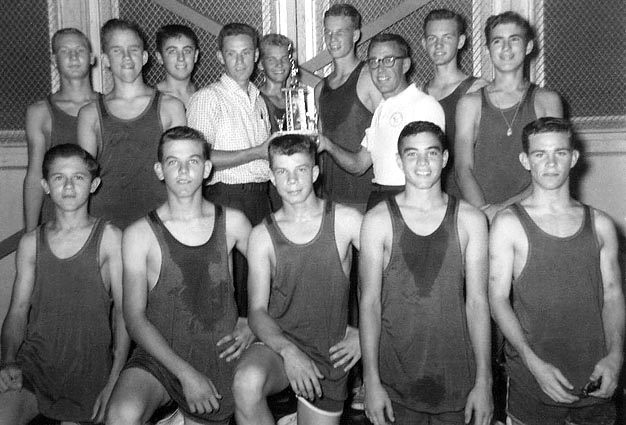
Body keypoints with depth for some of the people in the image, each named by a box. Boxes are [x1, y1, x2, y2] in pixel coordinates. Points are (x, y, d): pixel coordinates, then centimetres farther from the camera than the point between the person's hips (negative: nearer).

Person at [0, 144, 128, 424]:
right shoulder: (30, 243, 9)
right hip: (33, 365, 2)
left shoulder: (109, 238, -2)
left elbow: (123, 311, -4)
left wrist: (114, 384, -12)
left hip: (89, 372, -2)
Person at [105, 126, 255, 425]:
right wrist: (185, 372, -16)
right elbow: (135, 317, -8)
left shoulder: (232, 222, 2)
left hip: (218, 358, 2)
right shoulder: (140, 234, -5)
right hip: (158, 356, -2)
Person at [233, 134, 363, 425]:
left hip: (329, 355, 1)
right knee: (247, 383, -31)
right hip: (278, 344, 0)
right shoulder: (262, 235, -1)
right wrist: (288, 351, -23)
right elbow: (257, 311, -5)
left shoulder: (344, 220, -3)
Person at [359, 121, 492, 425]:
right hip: (396, 377, -1)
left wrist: (484, 381, -3)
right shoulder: (378, 220, -3)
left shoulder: (470, 220, 0)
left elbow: (477, 302, -1)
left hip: (456, 376, 1)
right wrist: (371, 381, -7)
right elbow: (370, 302, -4)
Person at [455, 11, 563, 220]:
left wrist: (506, 205, -12)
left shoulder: (547, 101, 8)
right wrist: (485, 214, -15)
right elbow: (463, 169, 0)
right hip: (481, 217, 0)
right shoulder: (470, 103, 8)